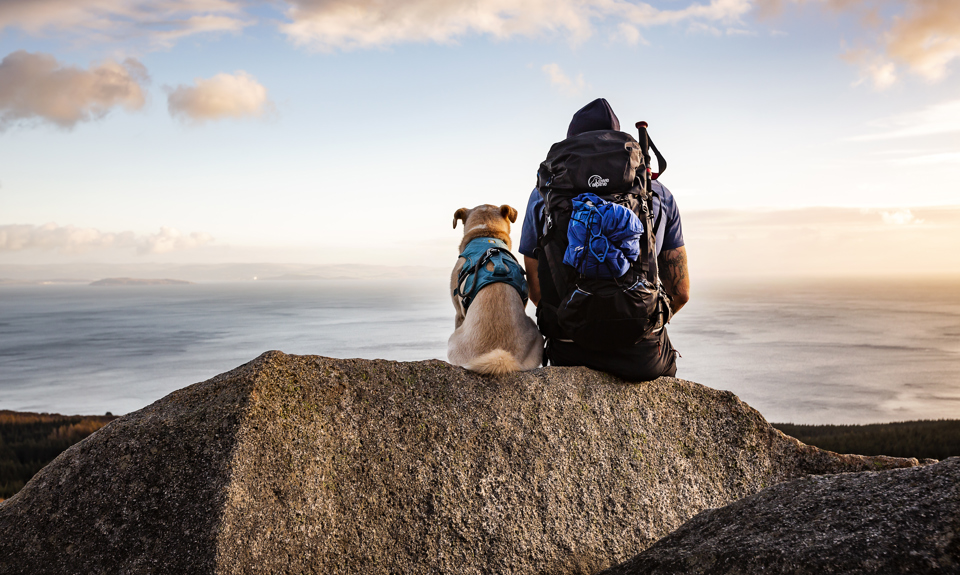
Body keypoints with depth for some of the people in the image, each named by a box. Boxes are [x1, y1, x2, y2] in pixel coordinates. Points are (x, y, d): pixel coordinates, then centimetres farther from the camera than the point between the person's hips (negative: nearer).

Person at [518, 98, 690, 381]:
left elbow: (536, 292, 5)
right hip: (644, 357, 0)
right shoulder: (659, 194, 5)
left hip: (570, 356, 0)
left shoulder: (543, 193, 4)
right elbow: (680, 292, 5)